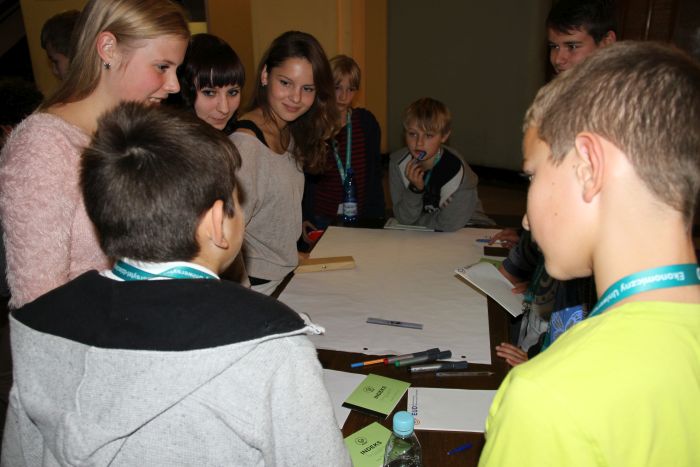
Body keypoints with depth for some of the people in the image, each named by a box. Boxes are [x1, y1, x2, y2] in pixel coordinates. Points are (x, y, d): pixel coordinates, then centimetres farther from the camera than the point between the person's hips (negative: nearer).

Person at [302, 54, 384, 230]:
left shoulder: (366, 121, -1)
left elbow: (375, 170, 5)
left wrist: (377, 214, 2)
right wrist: (303, 220, -7)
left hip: (362, 215, 2)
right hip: (321, 219, -2)